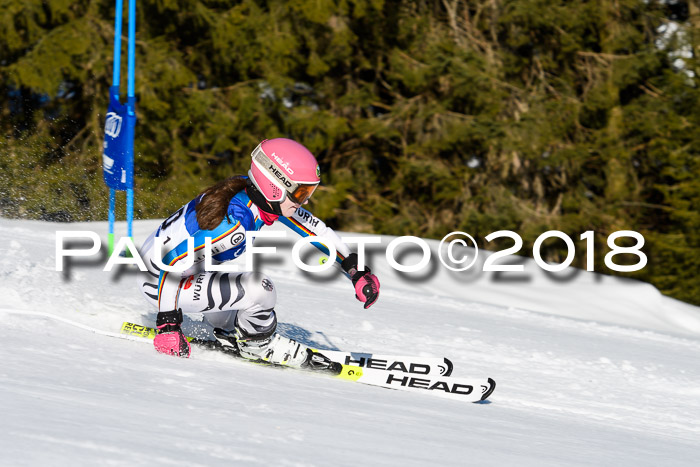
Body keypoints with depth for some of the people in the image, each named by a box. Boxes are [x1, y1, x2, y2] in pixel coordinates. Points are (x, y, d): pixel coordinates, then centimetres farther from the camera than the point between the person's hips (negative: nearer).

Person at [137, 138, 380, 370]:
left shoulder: (269, 198, -9)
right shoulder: (234, 220, -32)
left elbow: (314, 227, 5)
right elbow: (171, 261, -32)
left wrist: (356, 270, 4)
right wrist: (168, 323, -31)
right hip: (160, 281, -9)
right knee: (260, 289, -21)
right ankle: (258, 344, 2)